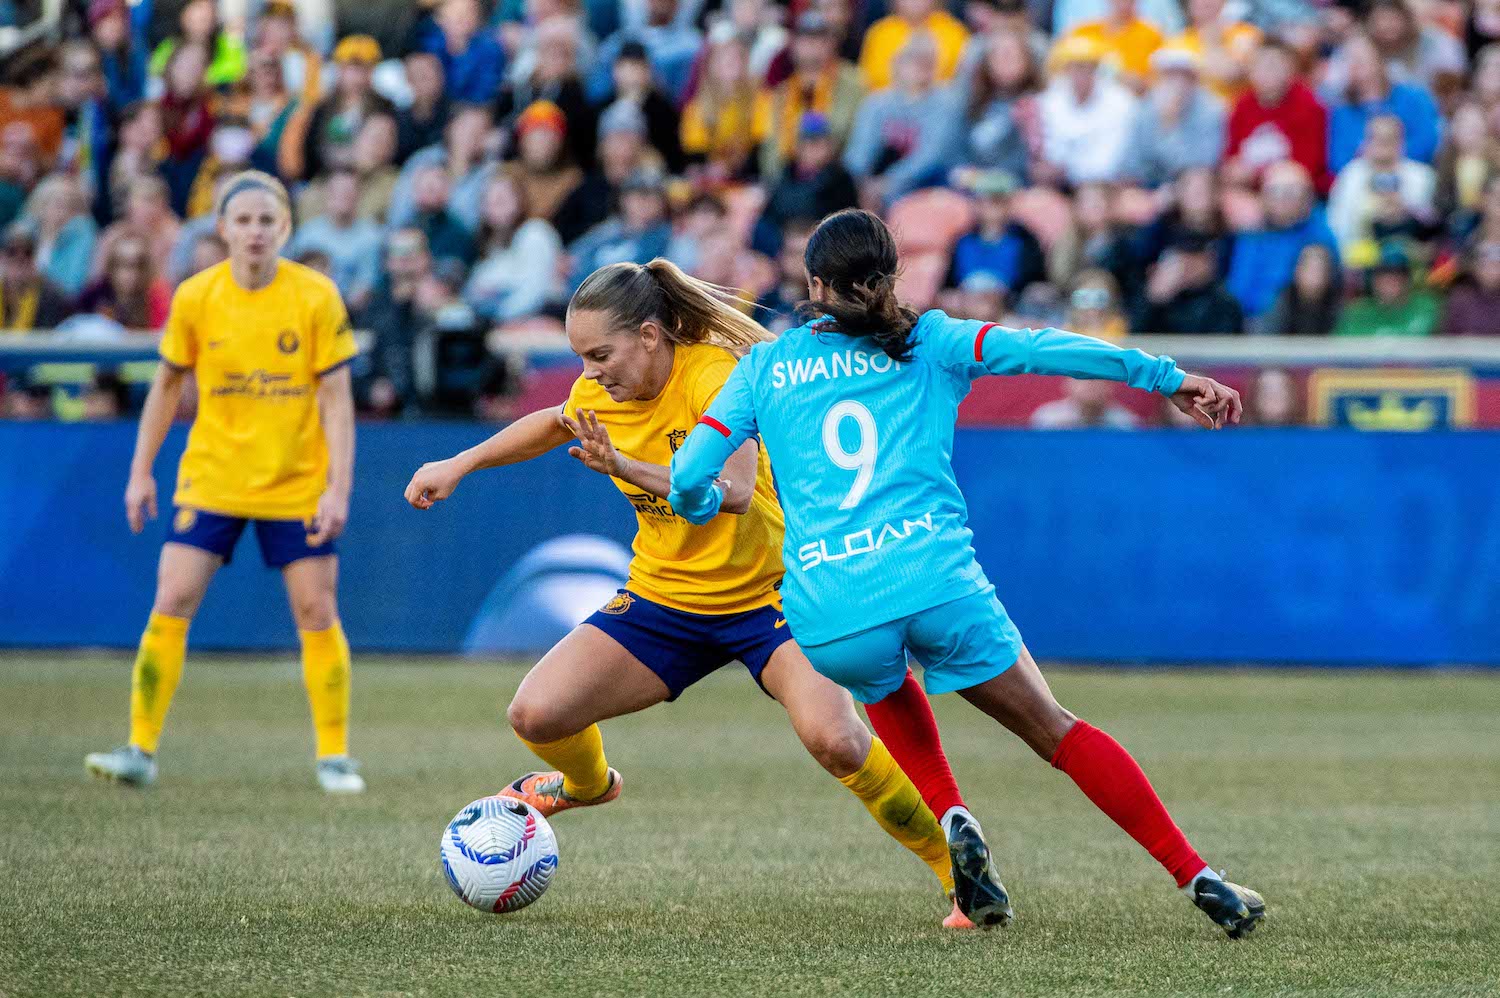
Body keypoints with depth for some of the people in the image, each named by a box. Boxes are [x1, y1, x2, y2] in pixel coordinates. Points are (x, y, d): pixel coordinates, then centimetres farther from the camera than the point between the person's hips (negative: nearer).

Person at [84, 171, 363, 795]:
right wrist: (141, 472, 5)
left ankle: (334, 756, 11)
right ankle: (141, 751, -1)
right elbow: (167, 385, 8)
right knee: (170, 605, -7)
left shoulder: (316, 297, -9)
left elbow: (336, 398, -7)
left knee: (317, 613, -1)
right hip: (210, 479, 1)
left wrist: (339, 488, -13)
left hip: (297, 482, -1)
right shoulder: (194, 297, -5)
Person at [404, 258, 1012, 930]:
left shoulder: (715, 376, -23)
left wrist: (625, 467, -48)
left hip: (764, 591, -5)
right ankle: (586, 784, 29)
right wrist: (460, 465, 20)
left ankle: (953, 859, -6)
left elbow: (736, 491, -38)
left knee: (836, 742, -28)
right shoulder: (599, 393, -3)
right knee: (535, 715, -9)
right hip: (661, 598, 6)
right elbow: (554, 425, 23)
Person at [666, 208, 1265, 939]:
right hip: (936, 585, -1)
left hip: (831, 620, 1)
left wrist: (716, 502, 34)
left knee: (887, 689, 35)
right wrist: (1166, 378, -1)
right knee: (1055, 732, 9)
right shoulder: (928, 344, 13)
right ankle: (1195, 877, -1)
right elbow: (1040, 349, 1)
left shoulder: (764, 367, 15)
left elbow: (686, 480, 11)